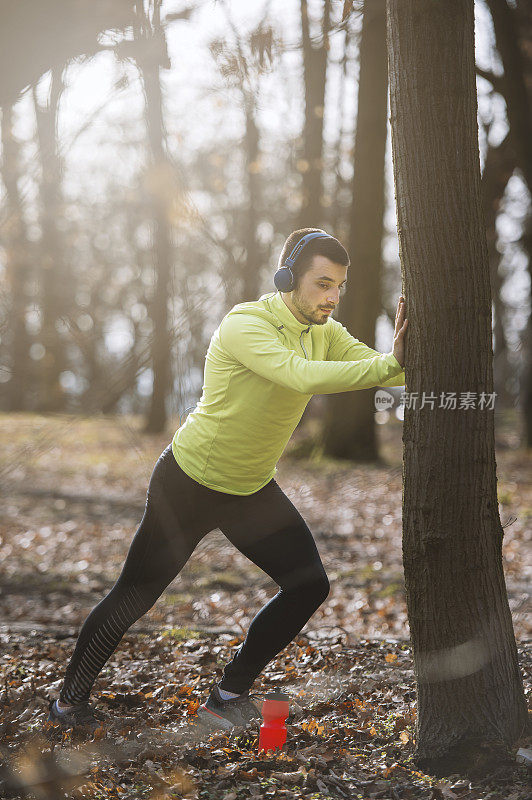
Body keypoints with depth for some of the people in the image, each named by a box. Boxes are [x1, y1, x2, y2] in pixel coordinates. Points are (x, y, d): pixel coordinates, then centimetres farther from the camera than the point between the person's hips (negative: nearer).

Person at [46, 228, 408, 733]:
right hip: (187, 483, -7)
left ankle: (229, 696, 11)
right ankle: (71, 698, 26)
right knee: (133, 596, 4)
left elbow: (386, 370, -12)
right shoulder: (245, 325, -27)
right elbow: (304, 376, -42)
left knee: (309, 586, -3)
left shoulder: (325, 332, -3)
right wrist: (391, 362, -43)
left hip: (253, 489, 7)